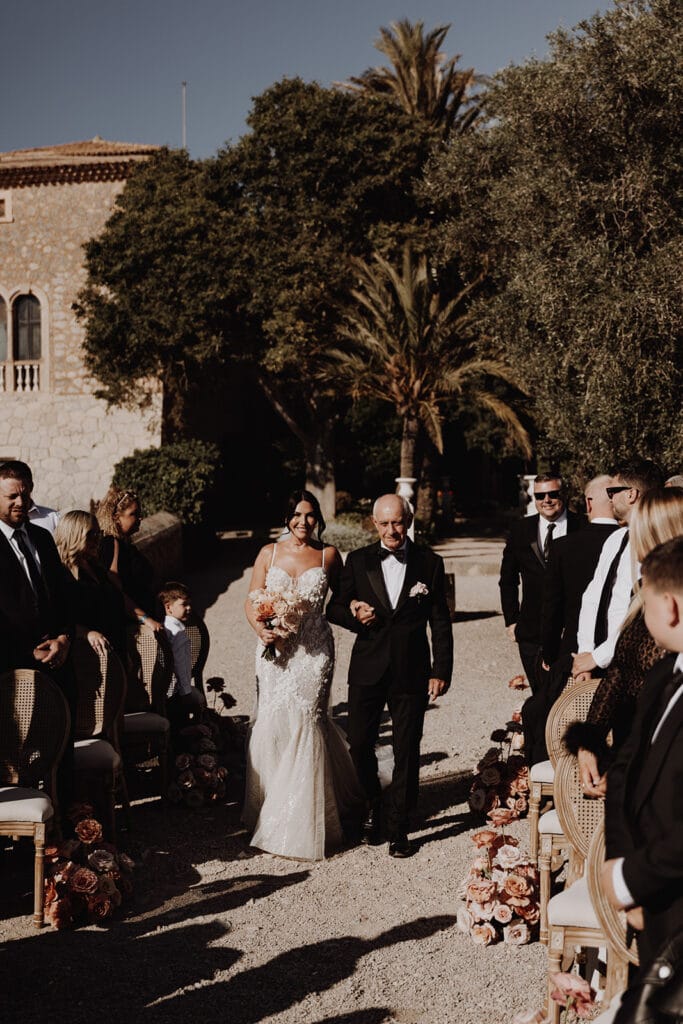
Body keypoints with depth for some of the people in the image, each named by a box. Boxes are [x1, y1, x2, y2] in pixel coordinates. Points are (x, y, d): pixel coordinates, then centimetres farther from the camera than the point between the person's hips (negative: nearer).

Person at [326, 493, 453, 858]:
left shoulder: (430, 563, 2)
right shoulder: (358, 561, 4)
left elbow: (440, 623, 3)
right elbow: (334, 608, 8)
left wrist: (441, 671, -2)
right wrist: (353, 614, -15)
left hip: (411, 673, -1)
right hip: (367, 669, 1)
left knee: (406, 751, 4)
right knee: (359, 744, 5)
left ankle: (399, 829, 18)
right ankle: (374, 805, 33)